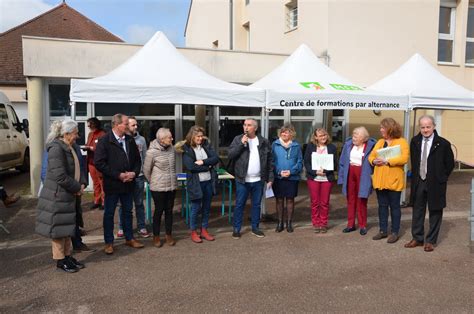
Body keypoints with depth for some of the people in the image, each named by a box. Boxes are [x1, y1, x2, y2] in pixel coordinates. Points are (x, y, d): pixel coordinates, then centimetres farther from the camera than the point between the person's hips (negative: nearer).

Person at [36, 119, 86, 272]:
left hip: (68, 195, 9)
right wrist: (77, 187, -15)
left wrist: (80, 184, 0)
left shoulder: (69, 148, 9)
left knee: (67, 226, 16)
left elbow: (76, 169, 16)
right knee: (58, 227, 3)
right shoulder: (56, 149, -20)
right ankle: (60, 260, 15)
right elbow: (60, 176, -25)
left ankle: (67, 255, 28)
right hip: (57, 196, -9)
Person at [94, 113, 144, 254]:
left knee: (127, 212, 16)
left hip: (128, 183, 5)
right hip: (112, 184, -5)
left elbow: (137, 159, 12)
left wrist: (134, 172, -7)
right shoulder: (104, 141, -11)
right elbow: (99, 163, -16)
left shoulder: (130, 140, 6)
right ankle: (109, 242, 20)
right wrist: (118, 175, -18)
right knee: (109, 214, 7)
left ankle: (129, 238, 30)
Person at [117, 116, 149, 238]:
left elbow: (145, 157, 7)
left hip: (139, 175, 2)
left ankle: (141, 227, 20)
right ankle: (122, 228, 23)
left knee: (139, 203, 11)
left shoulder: (141, 139, 2)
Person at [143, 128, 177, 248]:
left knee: (169, 210, 13)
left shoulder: (172, 149, 0)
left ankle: (169, 235, 25)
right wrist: (153, 182, 5)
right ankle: (156, 236, 22)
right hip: (158, 188, -4)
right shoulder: (152, 152, -15)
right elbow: (146, 170, -4)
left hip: (172, 186, 5)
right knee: (159, 211, 6)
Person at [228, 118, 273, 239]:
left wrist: (270, 178, 3)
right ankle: (236, 229, 18)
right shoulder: (238, 139, -1)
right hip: (242, 180, -2)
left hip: (258, 180, 2)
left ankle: (255, 228, 27)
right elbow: (230, 155, -10)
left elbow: (269, 161, 6)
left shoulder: (264, 141, 3)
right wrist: (241, 144, -18)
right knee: (239, 205, 5)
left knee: (257, 205, 12)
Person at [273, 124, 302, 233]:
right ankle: (280, 223, 22)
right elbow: (271, 160, -3)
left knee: (290, 200, 10)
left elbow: (300, 162, 0)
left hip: (292, 178, 0)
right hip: (278, 177, 0)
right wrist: (279, 172, -14)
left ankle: (289, 223, 24)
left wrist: (291, 171, -13)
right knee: (279, 200, 8)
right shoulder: (275, 145, -1)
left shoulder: (296, 146, 1)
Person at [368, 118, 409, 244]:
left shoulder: (401, 141, -6)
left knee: (394, 206, 5)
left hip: (393, 180, -6)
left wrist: (387, 161, -21)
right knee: (382, 206, 12)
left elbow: (404, 158, -18)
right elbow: (371, 156, 13)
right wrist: (374, 161, -9)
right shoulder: (380, 142, 14)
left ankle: (394, 232, 14)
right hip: (379, 180, 6)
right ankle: (383, 230, 22)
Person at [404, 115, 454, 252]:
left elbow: (450, 164, 0)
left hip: (435, 184, -3)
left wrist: (441, 178, 0)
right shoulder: (414, 141, 3)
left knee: (435, 212, 7)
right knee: (417, 211, 11)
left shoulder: (443, 143, -9)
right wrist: (415, 176, 10)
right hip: (418, 182, 4)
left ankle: (431, 241, 19)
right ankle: (417, 238, 24)